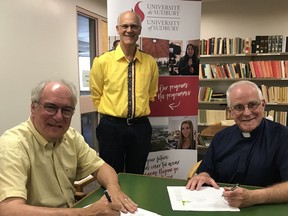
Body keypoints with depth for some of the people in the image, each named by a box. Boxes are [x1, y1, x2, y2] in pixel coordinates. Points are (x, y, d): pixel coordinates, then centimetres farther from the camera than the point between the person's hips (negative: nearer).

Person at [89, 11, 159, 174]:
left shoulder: (150, 62, 1)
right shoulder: (103, 61, -5)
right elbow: (96, 96, 5)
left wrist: (139, 111, 8)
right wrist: (112, 112, 1)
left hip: (141, 127, 2)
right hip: (111, 127, -2)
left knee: (137, 177, 18)